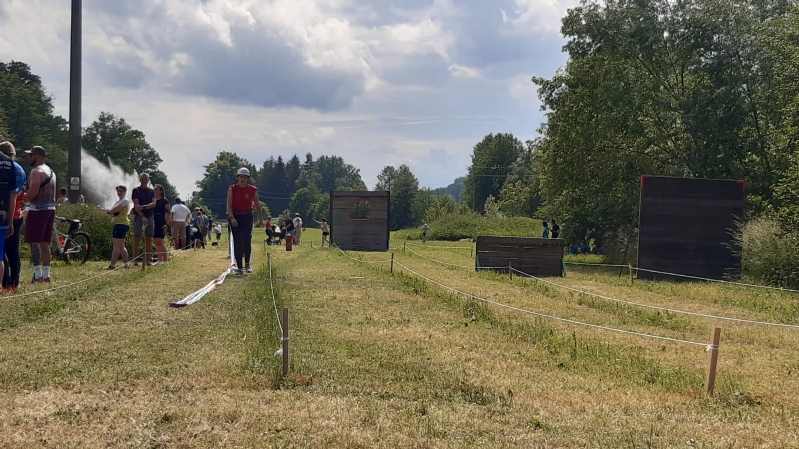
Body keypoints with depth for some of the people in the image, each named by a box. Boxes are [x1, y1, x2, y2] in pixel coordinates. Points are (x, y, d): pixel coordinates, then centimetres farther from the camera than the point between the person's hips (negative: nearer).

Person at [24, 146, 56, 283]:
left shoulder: (36, 171, -12)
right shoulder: (51, 172, 17)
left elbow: (34, 191, -23)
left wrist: (23, 199, -6)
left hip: (38, 210, -9)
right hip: (50, 209, 9)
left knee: (35, 242, -8)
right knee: (45, 243, 11)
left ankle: (38, 275, -12)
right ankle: (46, 275, 13)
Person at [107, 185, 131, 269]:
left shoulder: (125, 201, -9)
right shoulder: (118, 202, 23)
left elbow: (114, 210, -19)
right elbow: (111, 212, 17)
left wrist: (110, 211, 2)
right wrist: (112, 212, -5)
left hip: (121, 225, -11)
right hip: (118, 225, 11)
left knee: (116, 246, -12)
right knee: (121, 246, 12)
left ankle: (112, 265, -14)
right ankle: (126, 263, 14)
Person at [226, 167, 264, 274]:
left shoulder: (252, 190, 0)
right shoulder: (232, 189, -4)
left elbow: (257, 205, 11)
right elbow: (229, 205, -9)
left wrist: (261, 218, 14)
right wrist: (232, 218, -21)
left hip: (247, 217, 0)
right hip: (235, 217, 0)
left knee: (246, 240, -15)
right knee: (237, 242, -2)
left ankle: (247, 263, 5)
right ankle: (239, 267, 5)